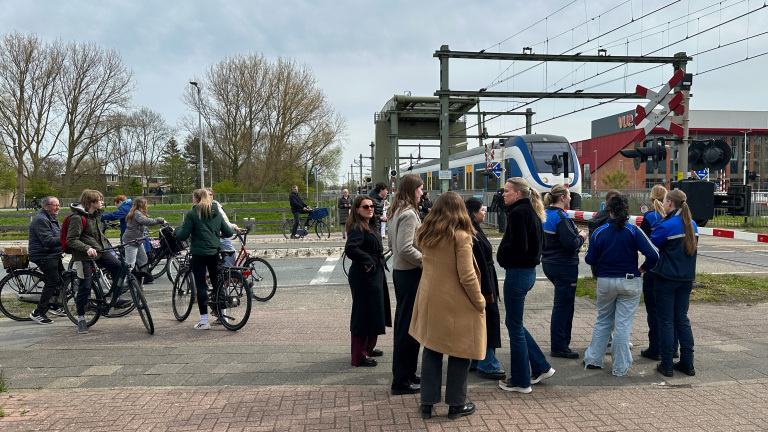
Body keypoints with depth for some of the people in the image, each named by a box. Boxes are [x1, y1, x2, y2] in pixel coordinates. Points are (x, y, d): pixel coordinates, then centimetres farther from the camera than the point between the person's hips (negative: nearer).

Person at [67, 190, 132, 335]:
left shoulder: (97, 214, 12)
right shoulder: (78, 218, -14)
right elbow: (71, 240, -18)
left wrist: (106, 244, 22)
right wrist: (87, 248, -30)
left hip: (100, 251, 7)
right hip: (84, 256, -7)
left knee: (118, 266, -17)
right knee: (85, 286, -4)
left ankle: (117, 299, -2)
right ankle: (81, 318, 11)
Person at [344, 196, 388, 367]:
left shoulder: (370, 226, 12)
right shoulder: (357, 228, -18)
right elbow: (350, 249, -34)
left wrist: (379, 263, 7)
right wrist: (368, 261, -23)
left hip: (375, 275, 10)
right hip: (364, 277, -10)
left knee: (373, 313, 19)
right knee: (364, 314, -2)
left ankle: (368, 348, 35)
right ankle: (359, 357, 9)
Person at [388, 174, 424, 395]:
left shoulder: (397, 212, 12)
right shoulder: (409, 214, -18)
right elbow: (406, 249, -26)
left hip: (400, 271, 10)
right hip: (410, 274, -10)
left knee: (403, 324, 17)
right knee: (408, 327, -2)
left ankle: (407, 373, 29)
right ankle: (401, 381, 6)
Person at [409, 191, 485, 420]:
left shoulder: (425, 235, 2)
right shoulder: (461, 237, -16)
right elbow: (467, 277, -18)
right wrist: (480, 303, -6)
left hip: (430, 300, 5)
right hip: (456, 305, -5)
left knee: (431, 351, 14)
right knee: (459, 354, 9)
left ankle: (427, 403, 20)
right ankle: (456, 405, 20)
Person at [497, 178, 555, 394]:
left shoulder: (518, 213, -16)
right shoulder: (531, 212, 13)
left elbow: (518, 246, -23)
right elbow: (538, 241, 19)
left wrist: (501, 254, -6)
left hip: (517, 273, -10)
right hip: (529, 270, 10)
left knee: (515, 326, 2)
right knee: (515, 323, 20)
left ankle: (520, 381, 13)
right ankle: (541, 367, 25)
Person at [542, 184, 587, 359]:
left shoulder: (545, 215, 9)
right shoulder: (561, 217, -19)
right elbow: (572, 244, -23)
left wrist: (575, 233, 12)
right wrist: (581, 236, -5)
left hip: (549, 264, 9)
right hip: (564, 267, -9)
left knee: (564, 302, 19)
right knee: (563, 305, 0)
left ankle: (562, 341, 26)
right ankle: (559, 347, 9)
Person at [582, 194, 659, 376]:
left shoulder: (599, 232, -6)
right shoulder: (633, 231, -10)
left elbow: (590, 259, -2)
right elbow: (653, 255, -16)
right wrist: (644, 268, 2)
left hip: (605, 282, 1)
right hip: (630, 282, -1)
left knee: (603, 321, 17)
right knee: (623, 324, 5)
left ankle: (593, 359, 22)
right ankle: (620, 367, 11)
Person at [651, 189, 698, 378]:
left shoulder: (666, 226, -17)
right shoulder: (693, 226, 7)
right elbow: (692, 246, 18)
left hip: (666, 279, -7)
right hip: (686, 279, 7)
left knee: (666, 321, 1)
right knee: (682, 319, 14)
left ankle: (666, 365, 8)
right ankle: (687, 363, 18)